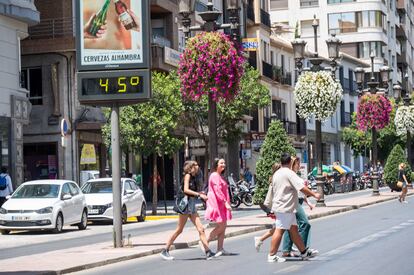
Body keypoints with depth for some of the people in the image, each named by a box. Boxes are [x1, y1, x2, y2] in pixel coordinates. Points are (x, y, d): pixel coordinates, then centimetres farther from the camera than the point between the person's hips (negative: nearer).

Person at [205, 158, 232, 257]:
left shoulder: (220, 176, 20)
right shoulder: (214, 176, -12)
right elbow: (218, 190, -21)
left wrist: (226, 202, 18)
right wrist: (226, 202, -25)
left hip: (222, 204, 10)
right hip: (216, 204, -10)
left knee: (223, 226, 6)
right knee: (221, 226, -10)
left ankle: (220, 249, 7)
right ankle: (205, 242, 0)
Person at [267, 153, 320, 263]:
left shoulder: (276, 174, 14)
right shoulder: (289, 173, -15)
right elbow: (302, 187, -19)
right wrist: (314, 194, -11)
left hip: (280, 207, 10)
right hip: (284, 208, -10)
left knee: (294, 229, 13)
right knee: (279, 231, -7)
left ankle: (304, 252, 19)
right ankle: (272, 255, -5)